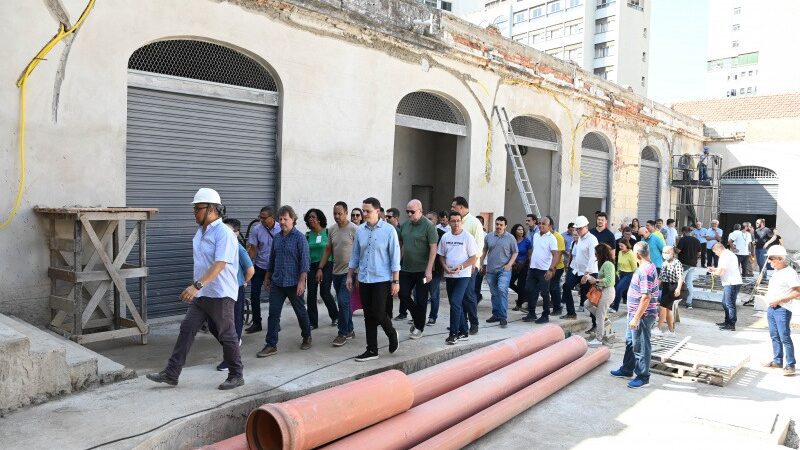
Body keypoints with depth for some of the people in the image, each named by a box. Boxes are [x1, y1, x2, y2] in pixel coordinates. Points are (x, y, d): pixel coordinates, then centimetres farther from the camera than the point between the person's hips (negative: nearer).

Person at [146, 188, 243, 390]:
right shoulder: (200, 231, 10)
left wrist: (197, 285, -37)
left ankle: (236, 376, 17)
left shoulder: (224, 233, -18)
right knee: (186, 329, 6)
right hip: (201, 293, 8)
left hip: (220, 294, -8)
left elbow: (219, 265, -29)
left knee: (227, 335, 3)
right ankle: (171, 373, 13)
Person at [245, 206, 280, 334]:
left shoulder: (280, 229, -9)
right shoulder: (257, 229, -8)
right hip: (260, 267, 1)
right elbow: (253, 248, -6)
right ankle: (256, 323, 11)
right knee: (254, 294, -1)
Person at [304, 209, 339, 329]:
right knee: (311, 294, 0)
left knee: (325, 293, -5)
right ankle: (313, 322, 10)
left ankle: (335, 316, 20)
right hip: (312, 266, 4)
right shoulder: (308, 235, 6)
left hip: (326, 266, -4)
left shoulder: (327, 232, -4)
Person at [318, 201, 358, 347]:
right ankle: (349, 330, 25)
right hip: (336, 272, 7)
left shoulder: (354, 229, -11)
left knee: (343, 302, -12)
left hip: (349, 272, -7)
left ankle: (343, 333, -1)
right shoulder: (332, 229, 9)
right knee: (344, 302, 14)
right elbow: (328, 250, 15)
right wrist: (320, 268, 9)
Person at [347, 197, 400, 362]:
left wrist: (396, 281, -10)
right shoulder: (360, 230, 4)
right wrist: (349, 276, 10)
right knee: (368, 316, 9)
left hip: (382, 280, -4)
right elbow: (355, 255, 12)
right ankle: (372, 350, 20)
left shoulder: (389, 230, -9)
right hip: (364, 280, 5)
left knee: (379, 314, -5)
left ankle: (392, 335, 25)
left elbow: (395, 257, -8)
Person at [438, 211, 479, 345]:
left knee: (455, 303, -15)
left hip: (463, 275, -6)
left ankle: (453, 334, -6)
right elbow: (441, 255, 13)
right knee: (456, 304, 11)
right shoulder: (445, 237, 7)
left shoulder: (467, 237, -7)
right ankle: (463, 332, 22)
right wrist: (445, 267, -5)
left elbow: (474, 257, -7)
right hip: (449, 275, 6)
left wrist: (461, 267, -18)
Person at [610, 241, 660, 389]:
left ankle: (643, 377, 15)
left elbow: (646, 298, -27)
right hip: (636, 313, 10)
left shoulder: (645, 271, -25)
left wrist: (636, 318, -23)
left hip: (642, 315, -10)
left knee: (640, 346, 2)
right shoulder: (648, 267, 7)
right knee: (630, 342, 21)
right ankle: (627, 370, 35)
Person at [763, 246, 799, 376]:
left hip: (782, 310, -9)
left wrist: (779, 300, -20)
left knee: (785, 337, -6)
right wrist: (768, 294, 10)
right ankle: (777, 361, 24)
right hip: (771, 308, 9)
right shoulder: (776, 272, 14)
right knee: (775, 336, 14)